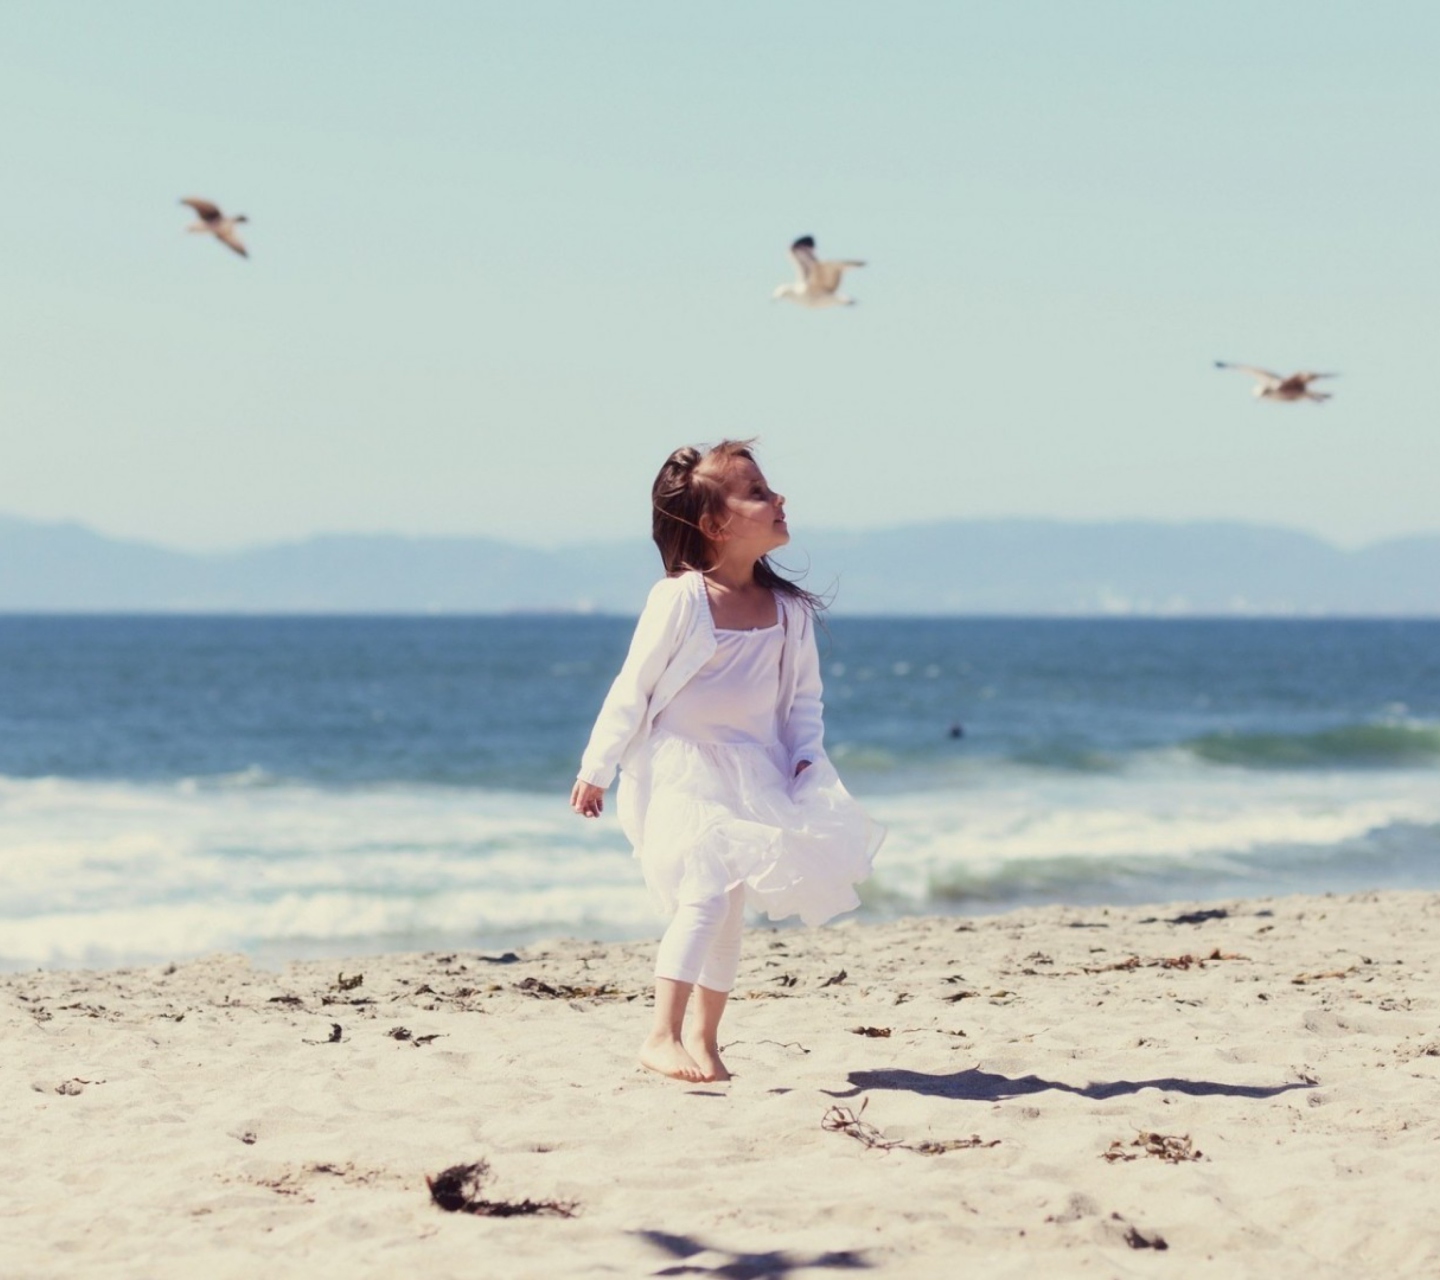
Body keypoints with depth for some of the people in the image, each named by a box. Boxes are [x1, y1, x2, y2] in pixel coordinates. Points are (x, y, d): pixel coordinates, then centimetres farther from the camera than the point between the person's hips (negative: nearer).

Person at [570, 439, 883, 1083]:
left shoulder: (787, 610, 1)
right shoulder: (679, 599, -15)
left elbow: (803, 696, 11)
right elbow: (633, 689, -9)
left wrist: (807, 759, -5)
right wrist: (595, 770, -5)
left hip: (751, 776, 6)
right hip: (680, 772, -6)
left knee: (728, 908, 10)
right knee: (706, 891, -21)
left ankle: (702, 1037, 21)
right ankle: (662, 1036, -22)